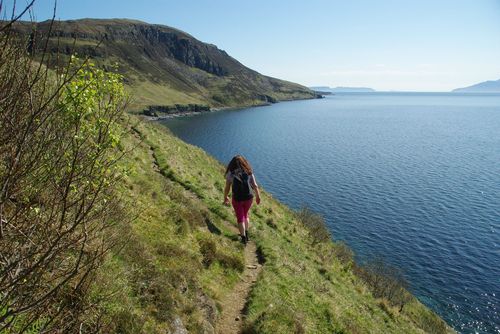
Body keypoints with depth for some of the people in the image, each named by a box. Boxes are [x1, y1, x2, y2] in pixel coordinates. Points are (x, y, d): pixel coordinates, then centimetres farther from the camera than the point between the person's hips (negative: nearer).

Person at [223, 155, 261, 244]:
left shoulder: (230, 173, -11)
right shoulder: (249, 172, -6)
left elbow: (227, 188, -7)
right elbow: (255, 186, -3)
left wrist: (225, 198, 10)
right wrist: (258, 196, 13)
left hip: (237, 199, -2)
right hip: (248, 198, 3)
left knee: (240, 218, 16)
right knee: (245, 214, 28)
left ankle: (244, 238, 23)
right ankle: (246, 234, 37)